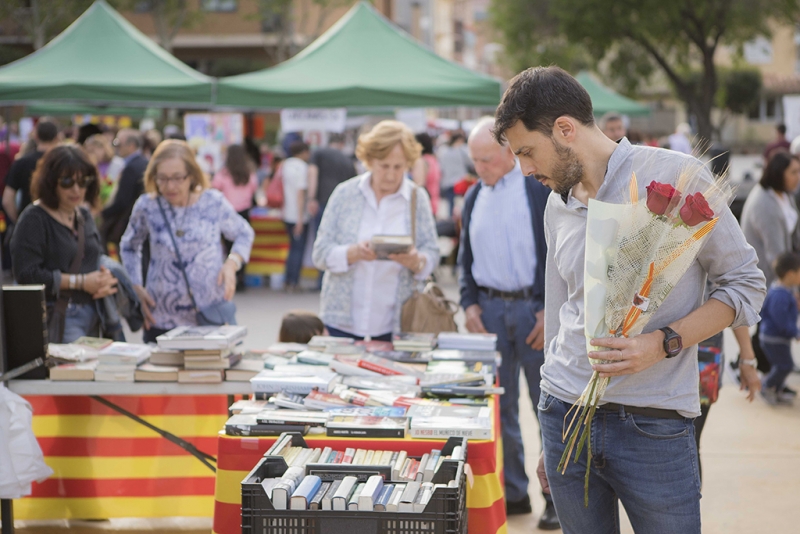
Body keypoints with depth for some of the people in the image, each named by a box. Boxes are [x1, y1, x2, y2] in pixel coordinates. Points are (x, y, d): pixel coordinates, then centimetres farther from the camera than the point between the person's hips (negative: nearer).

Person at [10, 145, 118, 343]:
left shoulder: (84, 216, 15)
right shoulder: (34, 219, -8)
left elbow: (100, 259, 23)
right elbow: (26, 274, -17)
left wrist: (105, 279, -2)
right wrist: (81, 282, -14)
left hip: (92, 316, 7)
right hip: (58, 317, -7)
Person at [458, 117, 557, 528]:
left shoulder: (542, 190, -5)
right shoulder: (473, 198, 11)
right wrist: (469, 303, 4)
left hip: (535, 308, -5)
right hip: (489, 309, 5)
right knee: (499, 406, 7)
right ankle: (512, 493, 17)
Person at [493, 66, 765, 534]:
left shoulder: (676, 176, -7)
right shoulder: (559, 204, 12)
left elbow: (746, 284, -4)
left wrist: (664, 343, -19)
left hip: (653, 425, -5)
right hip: (566, 416, 5)